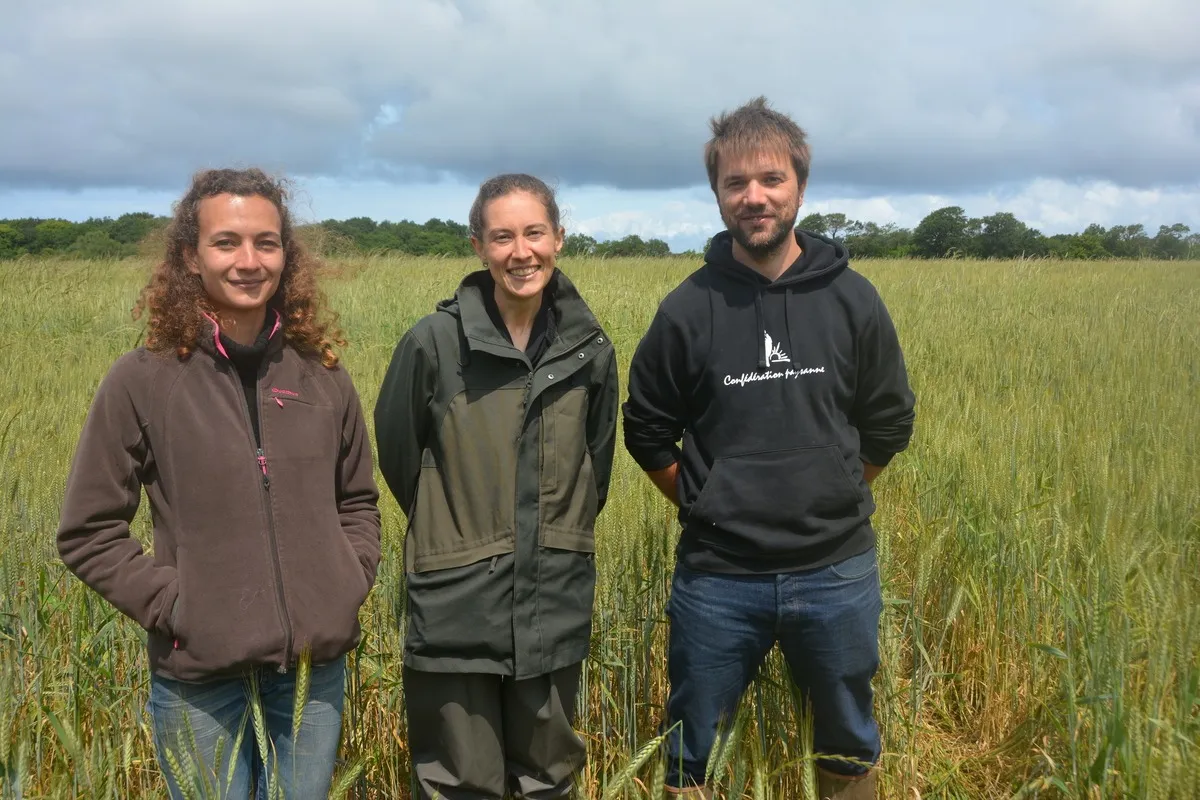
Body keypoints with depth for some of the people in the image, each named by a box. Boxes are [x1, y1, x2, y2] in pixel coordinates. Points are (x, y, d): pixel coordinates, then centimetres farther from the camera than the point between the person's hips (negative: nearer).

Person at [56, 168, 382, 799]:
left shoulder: (321, 375, 1)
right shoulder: (142, 381, -8)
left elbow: (357, 499, 13)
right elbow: (89, 533, -3)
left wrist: (350, 586, 0)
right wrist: (172, 605, -11)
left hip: (316, 668, 3)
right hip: (200, 680, -2)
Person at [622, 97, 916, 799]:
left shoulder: (852, 299, -3)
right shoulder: (689, 308, -6)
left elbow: (889, 424, 8)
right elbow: (648, 432, 5)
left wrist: (830, 497, 7)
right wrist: (707, 505, 3)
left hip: (838, 573, 1)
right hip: (717, 579, -1)